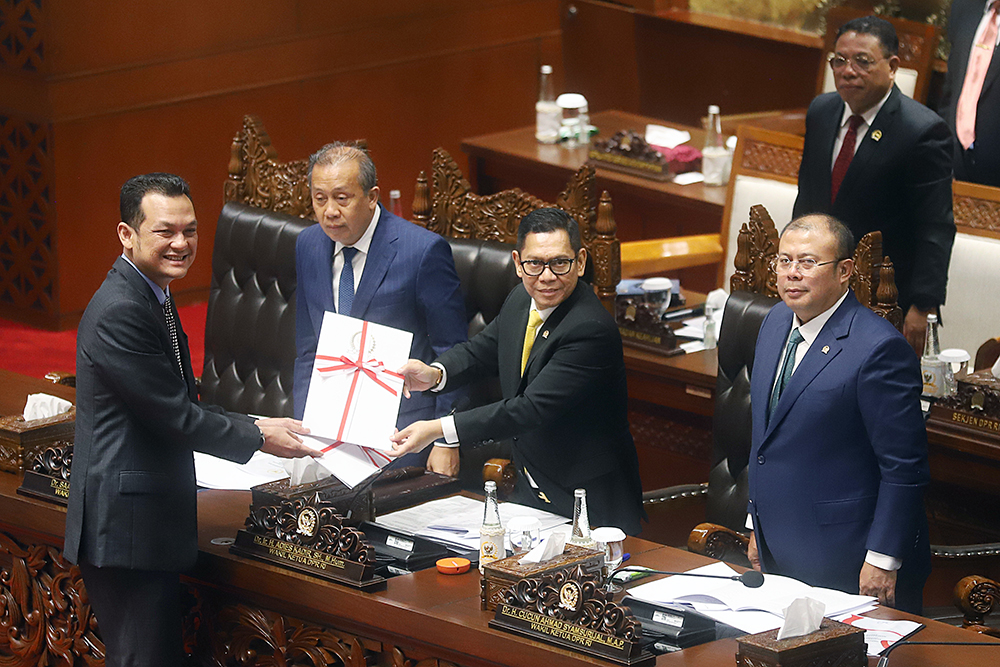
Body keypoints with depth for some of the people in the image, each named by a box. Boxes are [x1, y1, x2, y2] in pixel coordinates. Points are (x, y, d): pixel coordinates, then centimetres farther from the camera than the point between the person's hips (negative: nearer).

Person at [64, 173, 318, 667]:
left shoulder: (152, 297, 15)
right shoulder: (120, 312, -19)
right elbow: (175, 417, -18)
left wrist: (257, 425, 14)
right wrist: (256, 436, -7)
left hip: (155, 523, 11)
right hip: (127, 528, -11)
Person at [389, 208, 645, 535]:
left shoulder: (592, 329, -27)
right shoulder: (521, 300, 2)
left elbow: (534, 408, -30)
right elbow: (482, 349, 18)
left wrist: (438, 429, -31)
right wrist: (436, 373, -7)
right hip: (530, 492, 7)